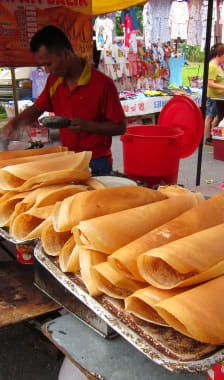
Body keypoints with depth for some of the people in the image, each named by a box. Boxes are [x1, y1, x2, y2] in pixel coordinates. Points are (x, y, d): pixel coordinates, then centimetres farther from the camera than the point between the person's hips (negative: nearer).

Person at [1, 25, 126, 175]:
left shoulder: (102, 83, -15)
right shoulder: (54, 81, 4)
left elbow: (120, 127, -11)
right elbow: (37, 108, 18)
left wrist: (87, 126, -24)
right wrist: (15, 122, -1)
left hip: (96, 164, -5)